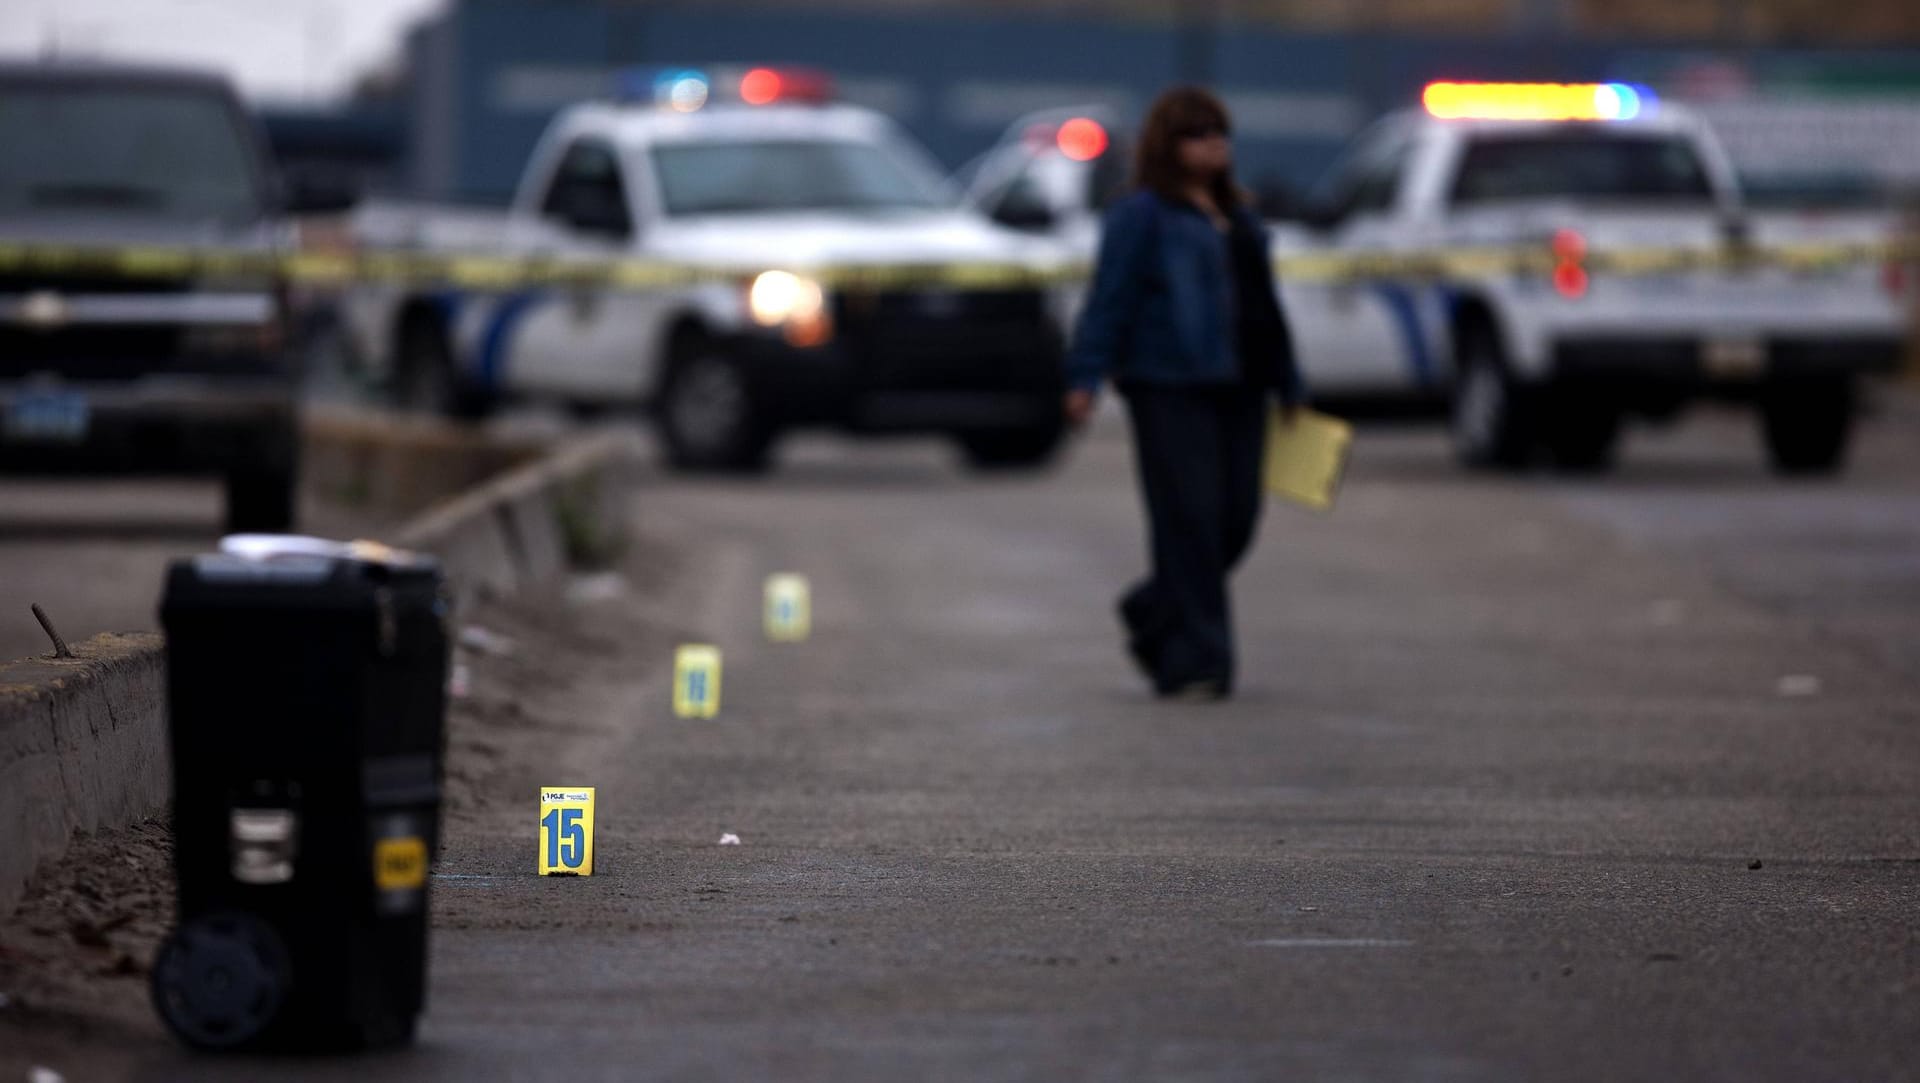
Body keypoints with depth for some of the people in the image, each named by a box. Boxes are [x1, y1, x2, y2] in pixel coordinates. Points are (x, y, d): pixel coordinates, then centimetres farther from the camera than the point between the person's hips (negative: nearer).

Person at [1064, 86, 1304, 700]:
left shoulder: (1235, 217, 20)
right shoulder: (1142, 215, -2)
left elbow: (1263, 303, 24)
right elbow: (1109, 299, -9)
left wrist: (1287, 385, 23)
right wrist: (1085, 378, -17)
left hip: (1236, 389, 7)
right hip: (1170, 389, -7)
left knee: (1236, 519, 5)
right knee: (1190, 521, -9)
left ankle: (1151, 619, 27)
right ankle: (1193, 662, -6)